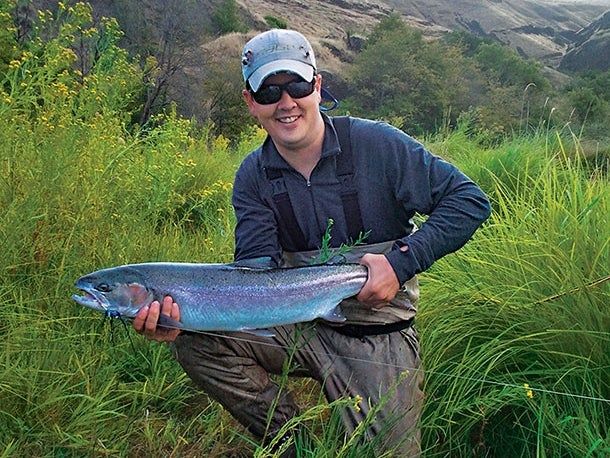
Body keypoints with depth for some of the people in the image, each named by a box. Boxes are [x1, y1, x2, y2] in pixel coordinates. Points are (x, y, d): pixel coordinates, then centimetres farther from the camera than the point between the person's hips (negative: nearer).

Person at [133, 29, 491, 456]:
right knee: (195, 339, -16)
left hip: (379, 336, -2)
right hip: (300, 325, 3)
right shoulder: (253, 177, -2)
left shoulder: (376, 144, -13)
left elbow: (471, 200, -12)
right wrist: (182, 311, -28)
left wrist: (402, 261, -23)